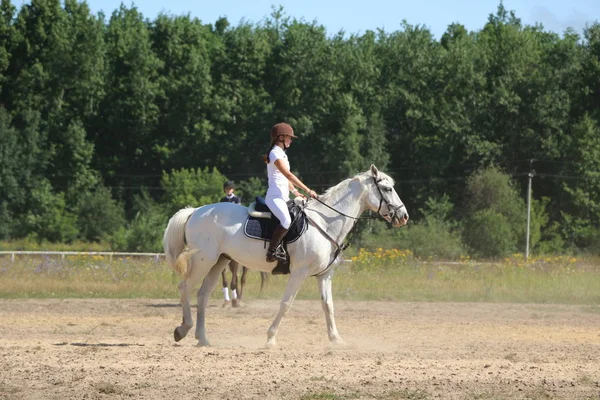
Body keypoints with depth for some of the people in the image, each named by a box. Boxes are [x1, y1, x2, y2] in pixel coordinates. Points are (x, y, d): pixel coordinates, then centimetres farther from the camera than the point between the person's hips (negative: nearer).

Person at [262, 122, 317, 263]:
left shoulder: (281, 154, 20)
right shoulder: (275, 154, -10)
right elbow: (288, 175, -17)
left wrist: (295, 192, 13)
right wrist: (307, 190, -17)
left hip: (282, 197, 11)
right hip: (275, 197, -11)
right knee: (286, 220, -31)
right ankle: (272, 251, -27)